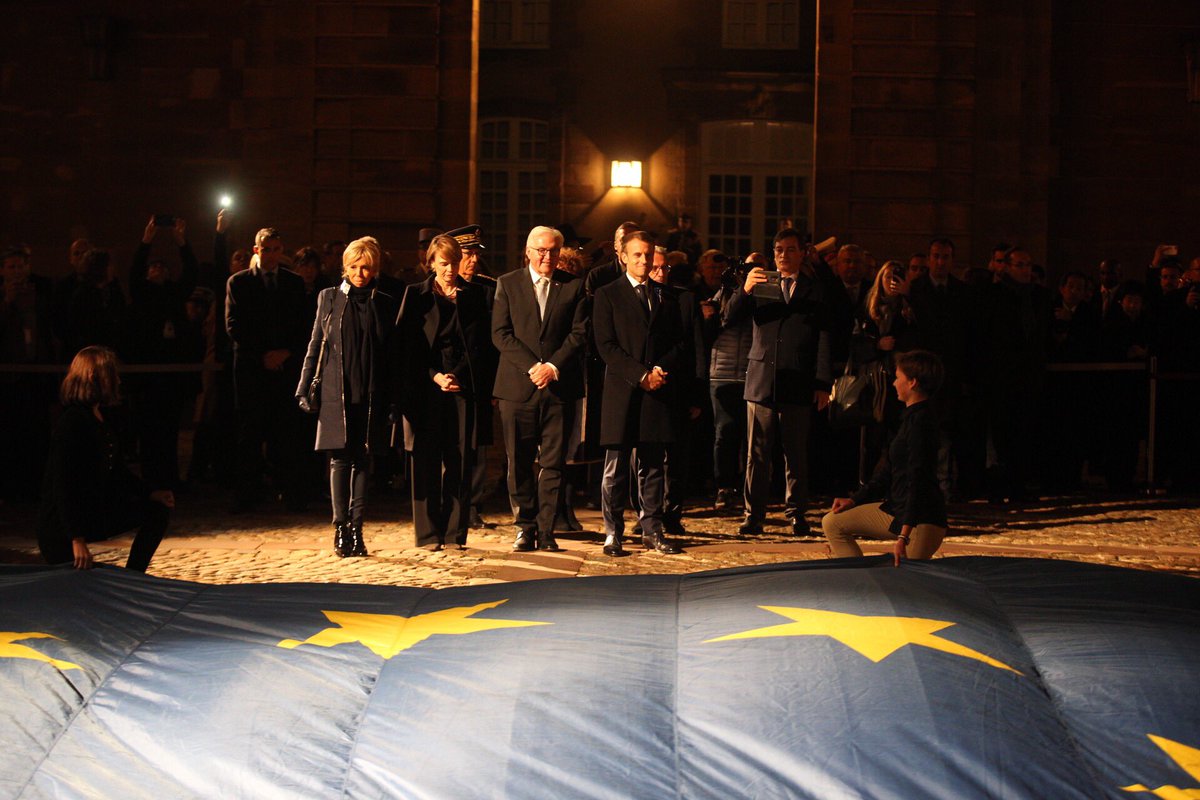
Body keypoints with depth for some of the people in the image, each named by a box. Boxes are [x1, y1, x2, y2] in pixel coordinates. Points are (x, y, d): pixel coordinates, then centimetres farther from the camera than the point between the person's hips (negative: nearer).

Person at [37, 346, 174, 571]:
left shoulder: (101, 419, 8)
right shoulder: (72, 422, -22)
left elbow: (118, 472, 18)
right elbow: (63, 485, -27)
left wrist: (151, 493, 7)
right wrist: (77, 540, -31)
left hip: (95, 514, 10)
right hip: (60, 528, -10)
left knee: (157, 511, 8)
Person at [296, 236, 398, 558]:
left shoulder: (385, 303, 8)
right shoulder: (329, 298, 6)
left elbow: (391, 352, 8)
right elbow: (315, 347, 8)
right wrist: (304, 389, 3)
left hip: (371, 395, 1)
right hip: (336, 394, -1)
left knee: (363, 460, 3)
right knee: (340, 460, -3)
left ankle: (356, 528, 8)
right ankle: (341, 529, 2)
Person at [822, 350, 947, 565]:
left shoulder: (921, 420, -18)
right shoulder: (911, 417, 13)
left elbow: (918, 480, -23)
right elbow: (888, 470, 20)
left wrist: (903, 536, -26)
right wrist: (855, 500, 13)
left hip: (922, 519, -10)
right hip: (896, 508, 10)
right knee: (832, 523, 10)